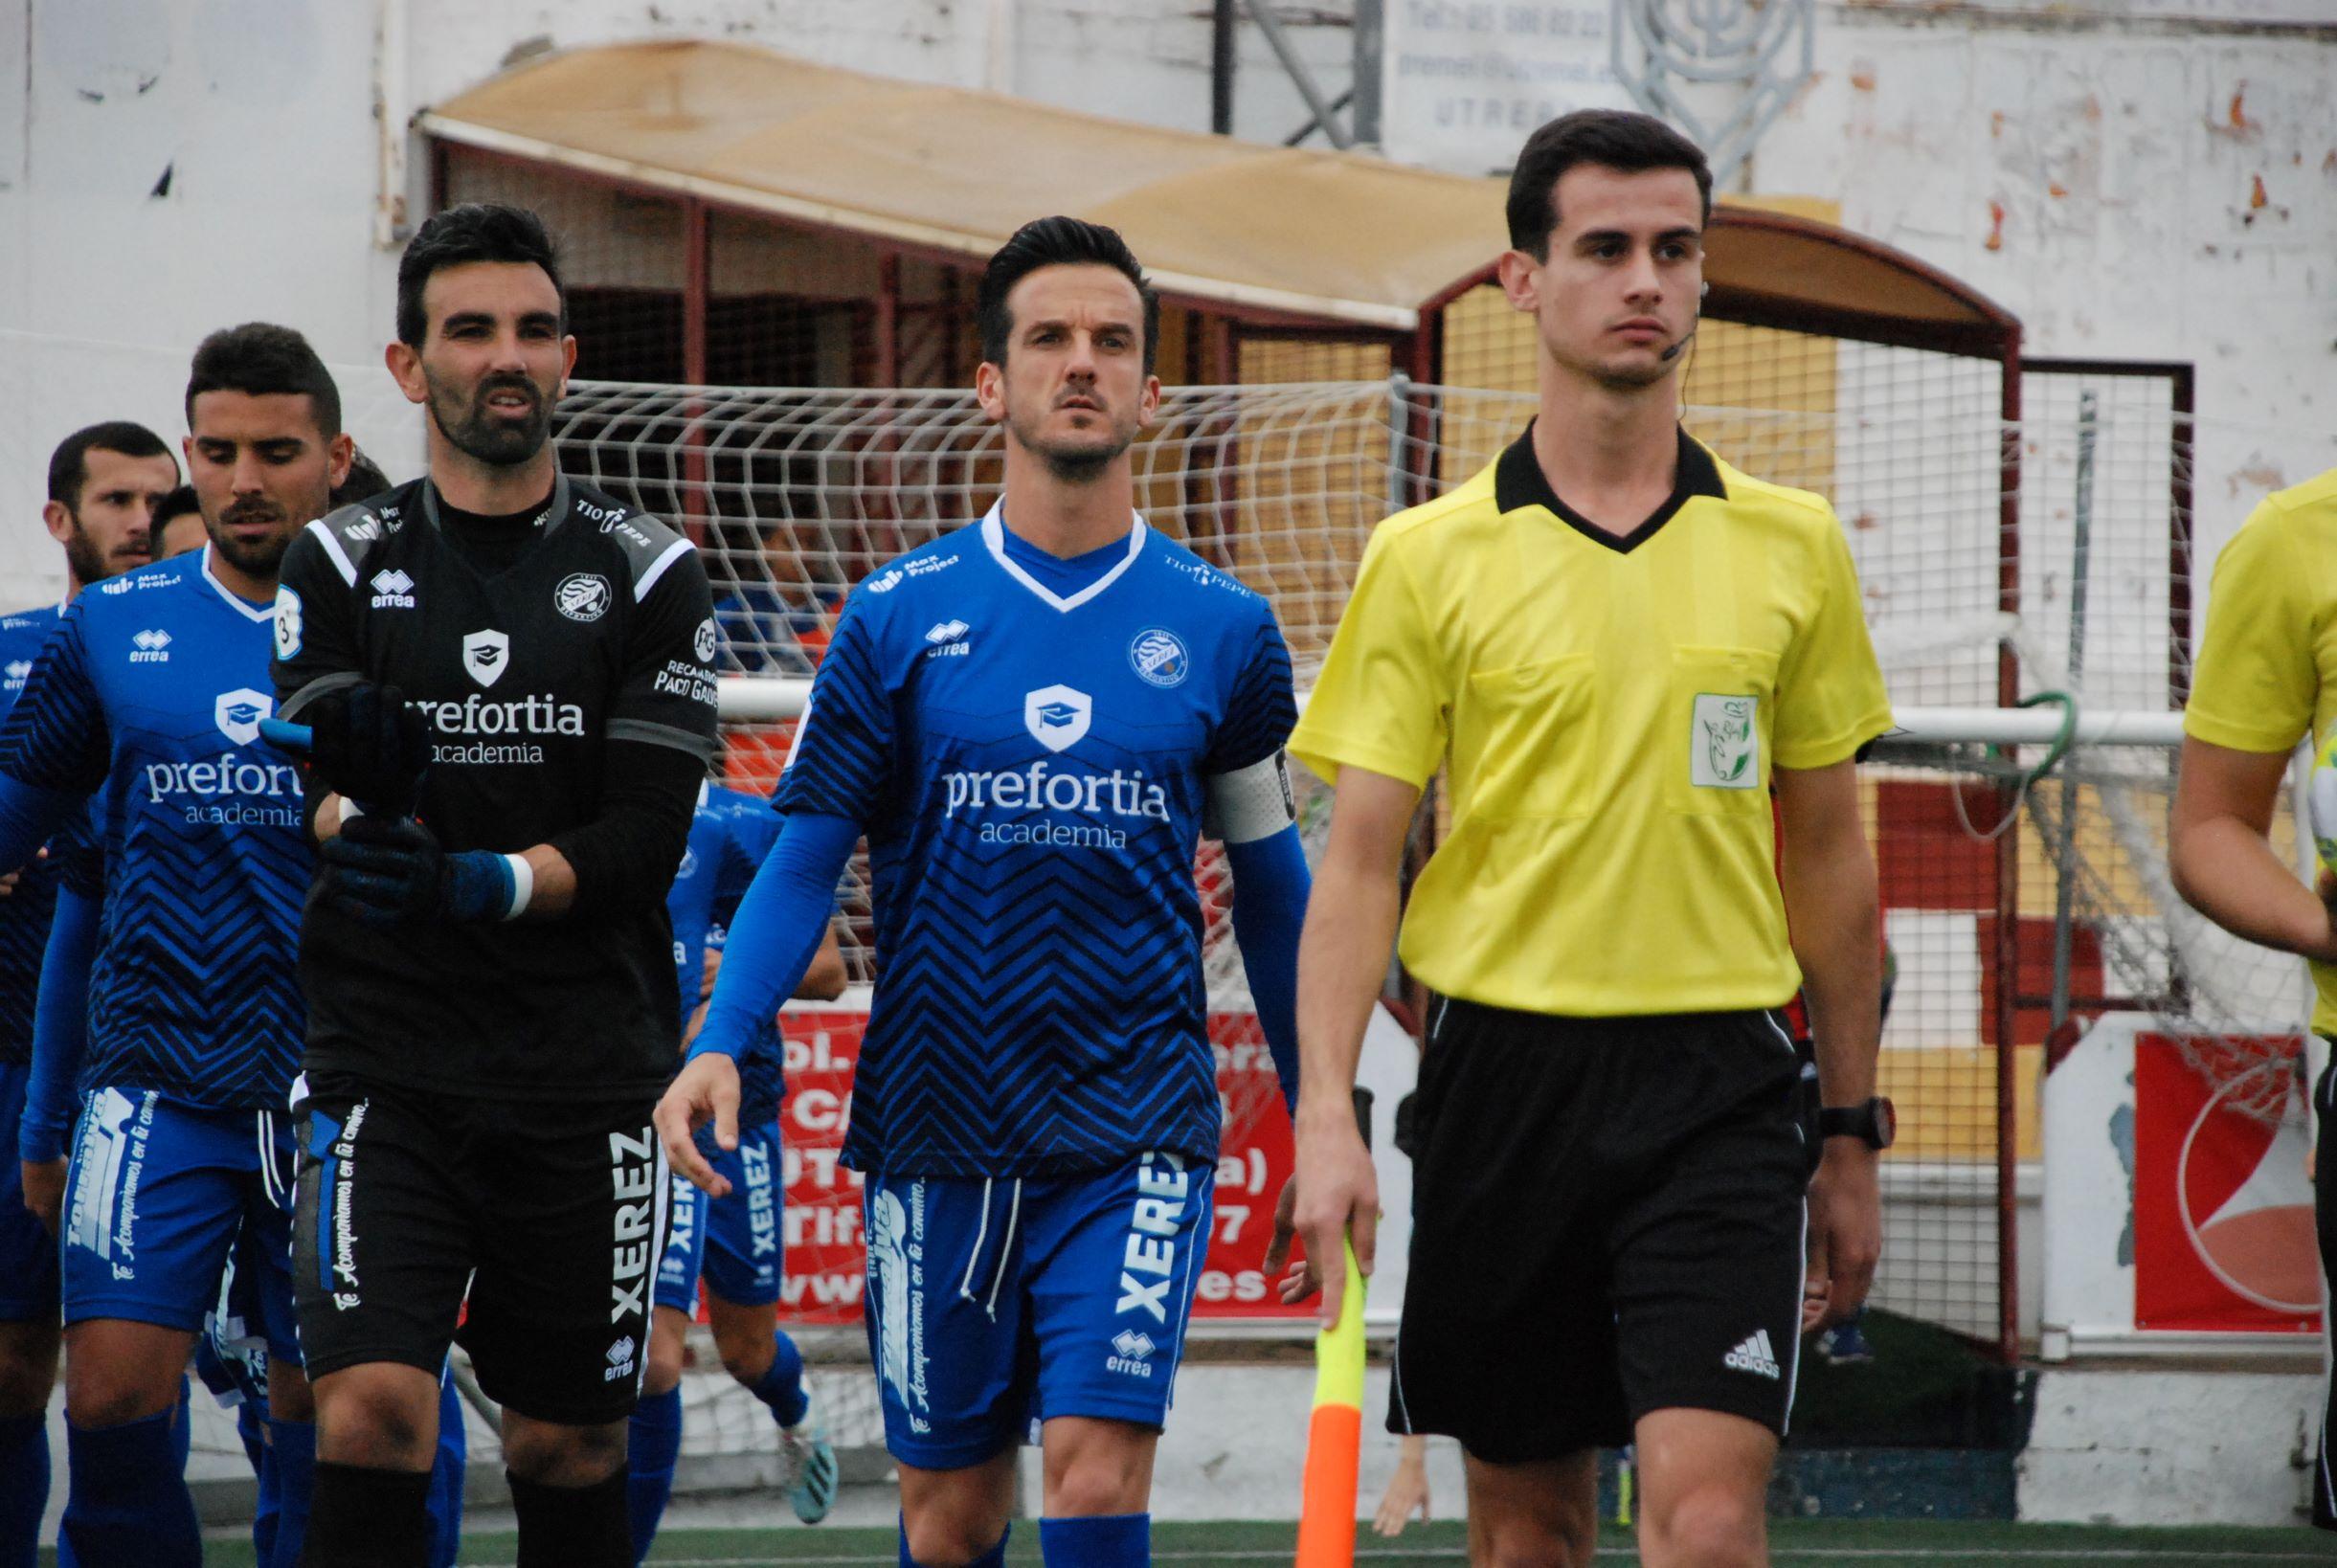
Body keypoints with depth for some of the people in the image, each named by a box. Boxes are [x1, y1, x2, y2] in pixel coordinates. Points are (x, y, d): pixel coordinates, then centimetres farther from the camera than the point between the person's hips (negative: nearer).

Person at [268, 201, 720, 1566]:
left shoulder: (648, 574, 4)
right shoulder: (344, 567, 6)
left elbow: (645, 840, -5)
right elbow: (319, 798, -5)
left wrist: (484, 884, -22)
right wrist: (363, 810, -29)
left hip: (589, 1079, 1)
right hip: (386, 1069, -1)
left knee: (571, 1450, 5)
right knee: (372, 1409, -16)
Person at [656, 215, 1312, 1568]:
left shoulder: (1221, 629, 4)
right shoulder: (900, 619, 2)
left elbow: (1271, 884, 14)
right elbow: (805, 859, 2)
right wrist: (721, 1043, -13)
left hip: (1137, 1131, -1)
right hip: (937, 1132, 1)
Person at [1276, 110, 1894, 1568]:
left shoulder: (1793, 546, 7)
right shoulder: (1430, 557, 1)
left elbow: (1829, 852, 13)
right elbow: (1359, 859, 0)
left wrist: (1852, 1134, 13)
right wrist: (1327, 1112, -13)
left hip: (1719, 1080, 0)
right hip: (1506, 1063, 0)